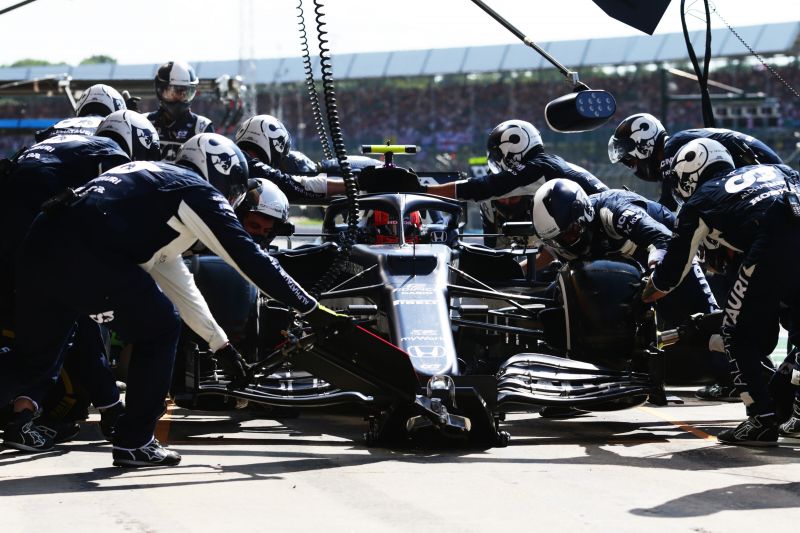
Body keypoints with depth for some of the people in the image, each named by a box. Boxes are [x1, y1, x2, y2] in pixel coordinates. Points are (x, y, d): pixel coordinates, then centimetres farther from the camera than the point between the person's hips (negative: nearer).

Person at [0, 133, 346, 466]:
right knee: (159, 331, 9)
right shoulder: (198, 192, 9)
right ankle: (134, 442, 12)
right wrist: (310, 309, 10)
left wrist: (220, 343, 41)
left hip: (39, 249, 8)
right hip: (84, 256, -8)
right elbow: (247, 258, 4)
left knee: (30, 364, 18)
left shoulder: (158, 181, 34)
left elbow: (172, 277, 38)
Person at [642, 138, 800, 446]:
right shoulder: (772, 171, 35)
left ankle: (762, 420, 4)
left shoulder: (699, 203, 22)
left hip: (774, 243, -5)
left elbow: (671, 274, 26)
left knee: (740, 336, 12)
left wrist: (641, 297, 46)